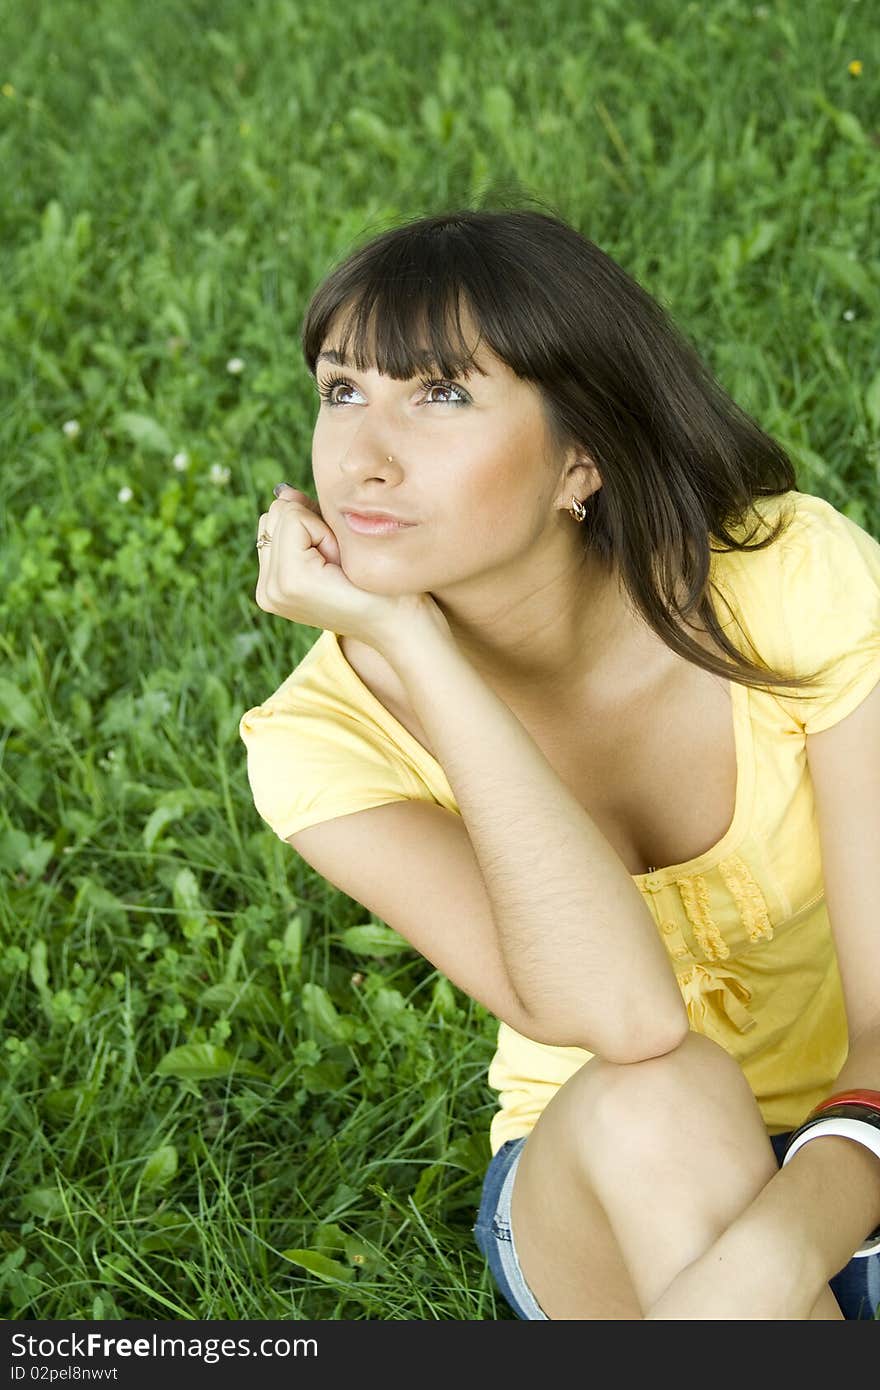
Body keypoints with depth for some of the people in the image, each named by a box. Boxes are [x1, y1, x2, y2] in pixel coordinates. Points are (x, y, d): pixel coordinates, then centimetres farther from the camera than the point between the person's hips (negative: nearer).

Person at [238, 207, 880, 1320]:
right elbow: (624, 1017, -33)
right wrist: (408, 647, -32)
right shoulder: (327, 737, -17)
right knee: (654, 1102, -33)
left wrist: (760, 1268, -40)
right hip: (600, 1190, 1)